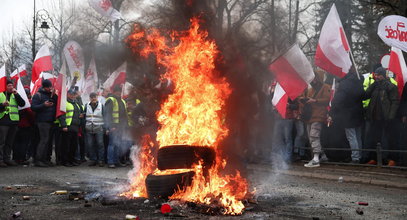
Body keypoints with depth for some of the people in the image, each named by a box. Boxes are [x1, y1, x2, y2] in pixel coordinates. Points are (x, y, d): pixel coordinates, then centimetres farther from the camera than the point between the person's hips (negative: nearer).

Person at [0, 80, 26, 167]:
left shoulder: (15, 95, 16)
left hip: (13, 121, 4)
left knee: (10, 142, 9)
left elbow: (22, 104, 3)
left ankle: (7, 159, 15)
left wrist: (16, 94, -6)